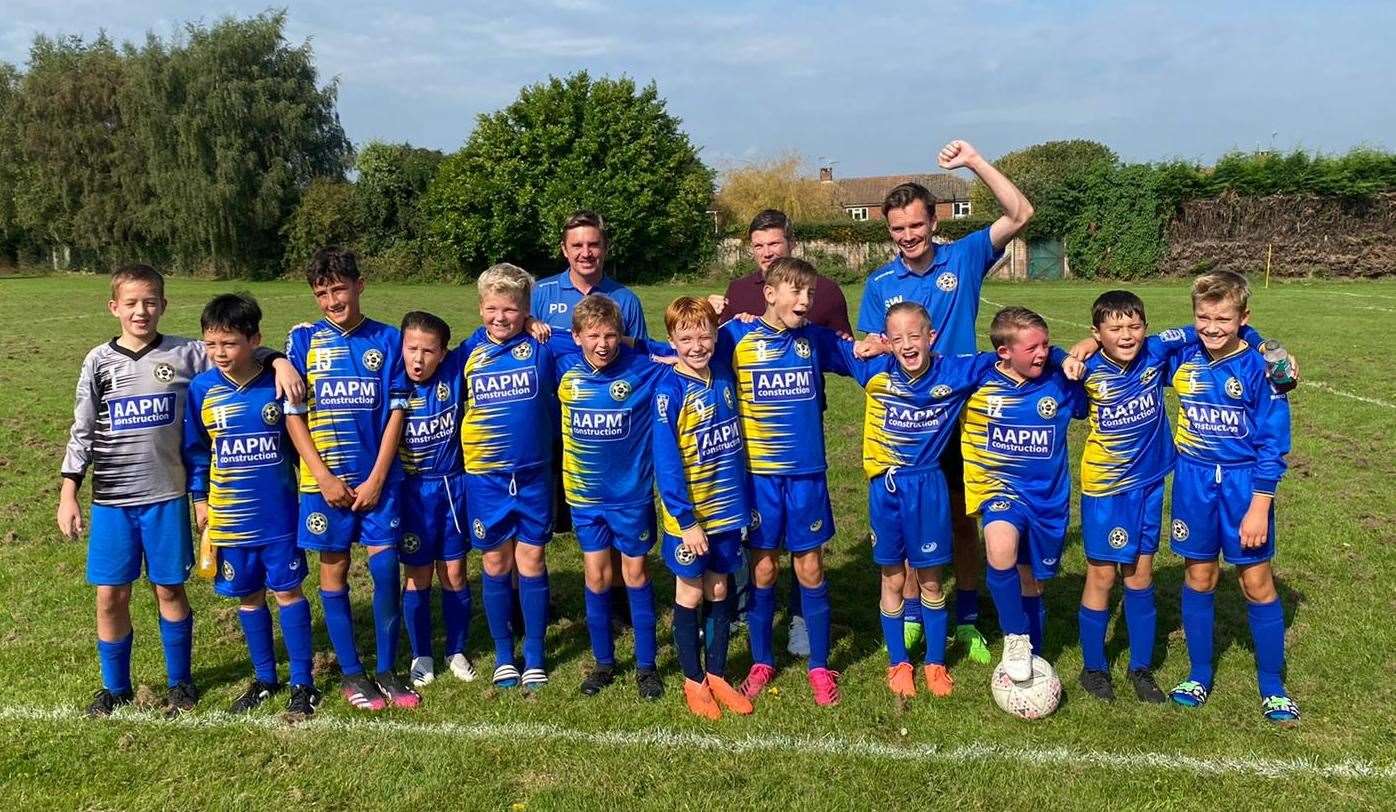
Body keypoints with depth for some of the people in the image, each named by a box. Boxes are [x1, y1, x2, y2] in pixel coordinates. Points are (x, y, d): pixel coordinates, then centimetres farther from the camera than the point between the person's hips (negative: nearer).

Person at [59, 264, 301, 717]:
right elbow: (82, 432, 5)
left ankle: (179, 680, 25)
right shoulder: (99, 361, 2)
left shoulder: (185, 354, -1)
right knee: (110, 595, 6)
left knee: (169, 589, 8)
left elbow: (241, 350, 5)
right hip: (111, 500, 1)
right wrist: (68, 494, 2)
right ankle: (115, 687, 25)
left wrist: (279, 362, -16)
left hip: (167, 496, -1)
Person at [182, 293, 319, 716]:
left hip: (280, 513, -2)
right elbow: (195, 450, 7)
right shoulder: (201, 388, -4)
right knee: (248, 597, 13)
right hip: (229, 518, 2)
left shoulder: (279, 382, -9)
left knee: (288, 591, 6)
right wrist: (200, 500, 8)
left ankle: (302, 682, 16)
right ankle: (264, 678, 29)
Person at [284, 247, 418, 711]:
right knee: (334, 570, 6)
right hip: (324, 478, 0)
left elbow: (396, 411, 0)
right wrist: (324, 477, -8)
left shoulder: (388, 339, 1)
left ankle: (387, 670, 14)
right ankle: (351, 672, 19)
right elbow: (293, 415, -1)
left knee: (385, 567, -2)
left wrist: (376, 478, -7)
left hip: (378, 477, 0)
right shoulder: (304, 340, 2)